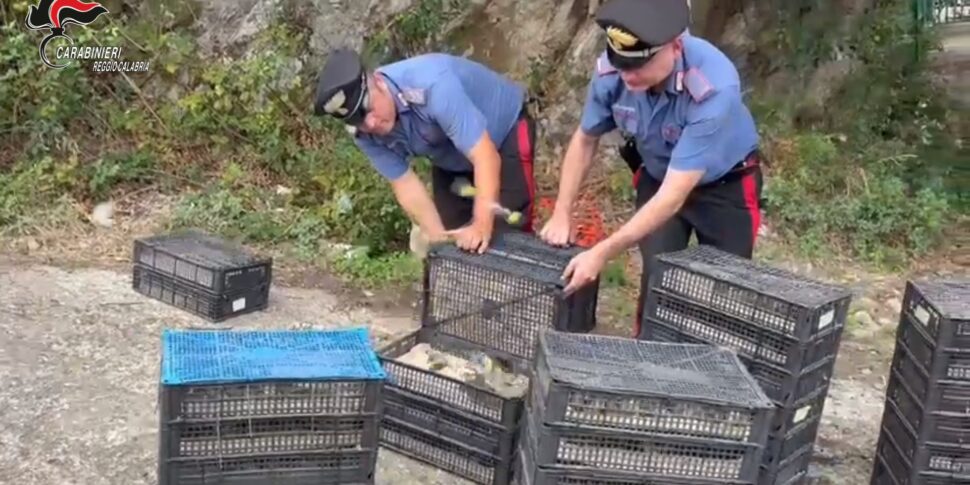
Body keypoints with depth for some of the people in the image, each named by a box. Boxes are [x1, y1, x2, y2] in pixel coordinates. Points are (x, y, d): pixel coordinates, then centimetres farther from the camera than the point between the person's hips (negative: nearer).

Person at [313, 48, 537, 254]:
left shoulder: (431, 87, -41)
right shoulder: (364, 132, -21)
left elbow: (485, 157, -43)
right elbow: (405, 184, -15)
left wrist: (482, 226, -51)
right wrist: (440, 238, -23)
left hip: (507, 131, -5)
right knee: (454, 241, 6)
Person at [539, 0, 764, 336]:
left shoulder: (714, 88, -40)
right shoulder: (610, 72, -27)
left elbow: (674, 195, -39)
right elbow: (585, 141, -5)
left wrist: (602, 253, -39)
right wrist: (561, 215, -11)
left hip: (725, 184, -2)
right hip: (657, 176, 3)